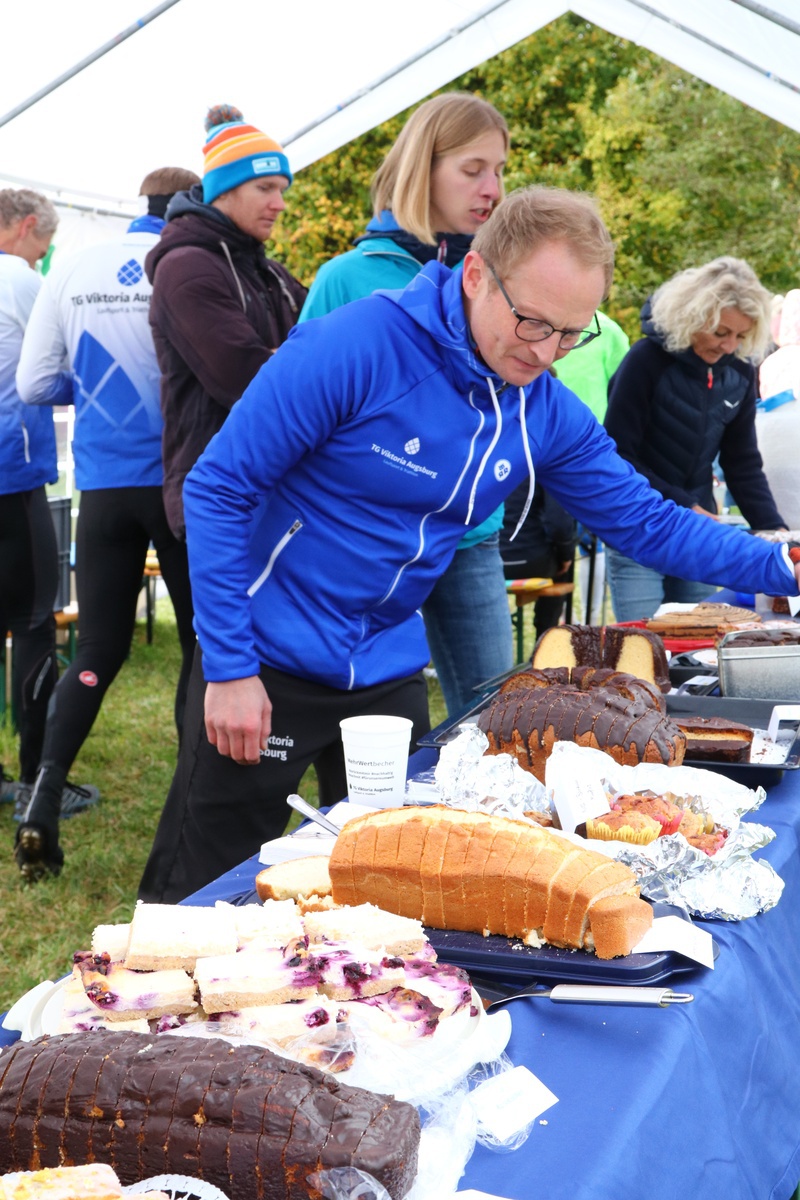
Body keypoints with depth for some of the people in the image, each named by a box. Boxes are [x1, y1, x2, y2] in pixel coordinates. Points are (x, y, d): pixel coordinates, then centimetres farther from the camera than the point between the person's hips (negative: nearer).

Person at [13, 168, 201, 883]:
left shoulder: (73, 272, 4)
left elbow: (35, 384, 6)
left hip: (103, 486, 3)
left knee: (98, 649, 10)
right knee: (203, 640, 12)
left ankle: (43, 802, -4)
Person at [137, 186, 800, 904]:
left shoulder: (551, 417, -3)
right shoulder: (355, 347, -22)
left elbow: (646, 521, 6)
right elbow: (218, 489, -17)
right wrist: (228, 667, -18)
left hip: (390, 673, 6)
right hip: (269, 666, -5)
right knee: (205, 897, 6)